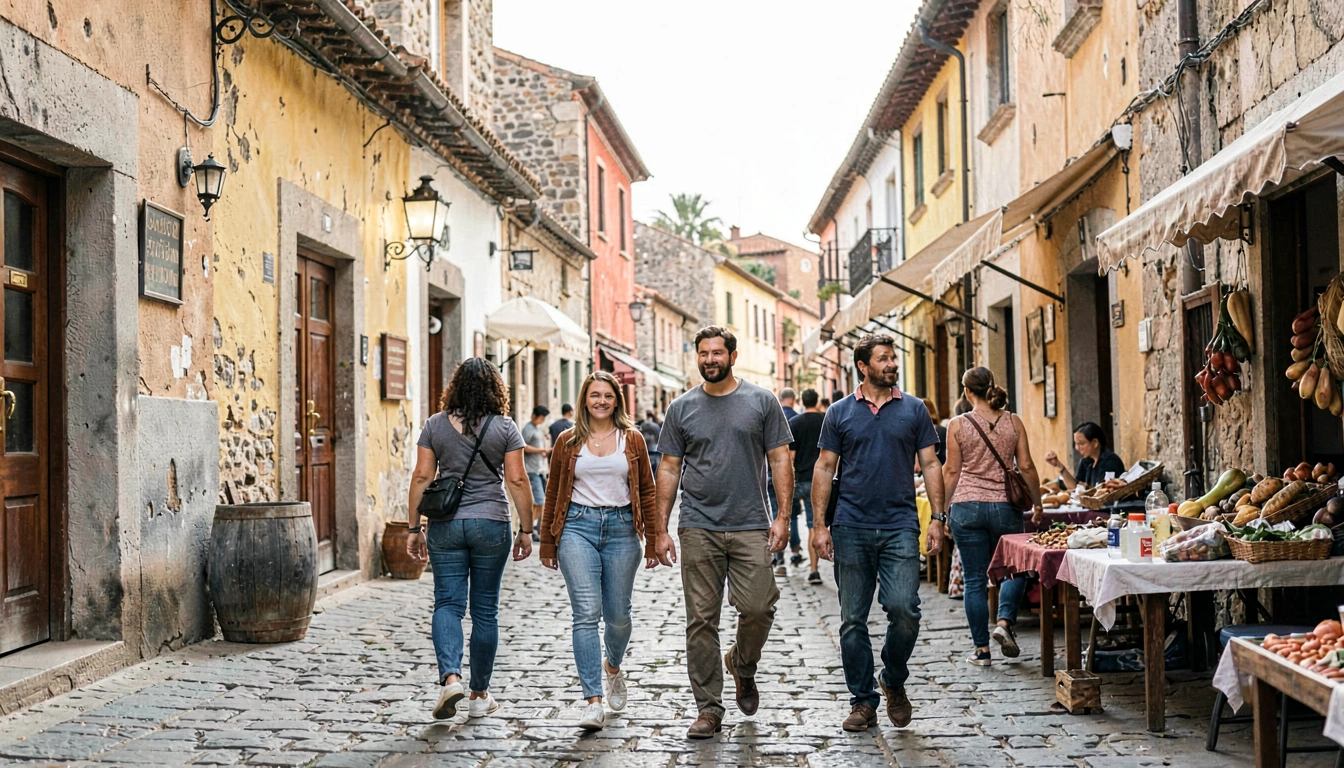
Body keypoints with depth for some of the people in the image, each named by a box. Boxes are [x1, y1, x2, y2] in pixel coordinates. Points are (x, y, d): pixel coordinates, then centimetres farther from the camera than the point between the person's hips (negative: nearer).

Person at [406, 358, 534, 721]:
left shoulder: (435, 425, 2)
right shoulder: (505, 427, -2)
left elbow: (421, 477, 0)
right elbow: (517, 480, -4)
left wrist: (414, 528, 6)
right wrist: (526, 530, 2)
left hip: (445, 525, 1)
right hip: (491, 524, -1)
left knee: (447, 603, 5)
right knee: (485, 609, 8)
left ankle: (450, 677, -18)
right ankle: (480, 695, 15)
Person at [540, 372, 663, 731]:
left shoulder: (632, 439, 8)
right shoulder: (568, 441, 7)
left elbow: (647, 491, 9)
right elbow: (554, 493, 11)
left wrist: (653, 540, 5)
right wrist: (548, 543, 11)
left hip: (621, 529, 1)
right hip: (578, 527, -1)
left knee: (618, 615, 8)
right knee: (586, 613, -12)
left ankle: (612, 667, 41)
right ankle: (594, 701, -12)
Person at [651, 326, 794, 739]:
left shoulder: (762, 401, 5)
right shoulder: (682, 408, 8)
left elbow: (780, 460, 5)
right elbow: (669, 469, 9)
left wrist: (783, 516, -5)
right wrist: (660, 529, 4)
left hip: (751, 526, -1)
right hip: (698, 528, 1)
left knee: (757, 608, -9)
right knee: (701, 619, 1)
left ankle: (742, 666, 23)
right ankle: (709, 708, 9)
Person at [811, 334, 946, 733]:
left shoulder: (914, 410, 8)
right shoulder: (840, 412, 7)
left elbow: (930, 464, 8)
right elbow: (825, 468, 7)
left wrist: (938, 517, -1)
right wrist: (819, 524, -1)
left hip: (900, 526, 0)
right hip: (851, 528, 1)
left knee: (903, 609, -13)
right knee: (853, 619, 3)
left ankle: (894, 681, 14)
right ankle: (862, 701, 15)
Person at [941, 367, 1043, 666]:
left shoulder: (958, 425, -2)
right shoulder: (1013, 422, 1)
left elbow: (951, 471, -1)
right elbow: (1026, 467, 2)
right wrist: (1037, 504, 14)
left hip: (967, 507, 0)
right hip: (1004, 505, 1)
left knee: (975, 579, 5)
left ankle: (982, 649, 8)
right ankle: (1004, 622, -4)